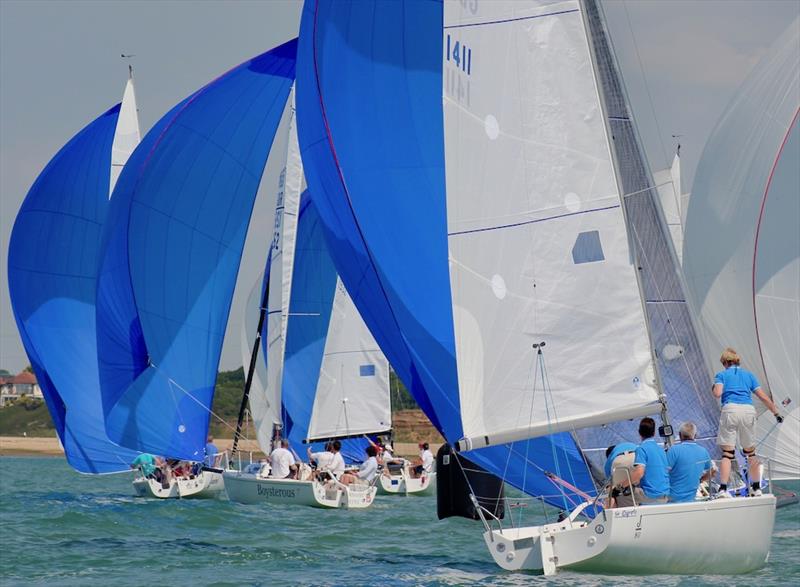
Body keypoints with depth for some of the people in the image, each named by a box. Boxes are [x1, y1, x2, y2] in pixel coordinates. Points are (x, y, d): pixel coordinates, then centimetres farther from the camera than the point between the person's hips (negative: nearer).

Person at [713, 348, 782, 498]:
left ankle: (723, 489, -17)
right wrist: (776, 413, 21)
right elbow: (764, 397, 15)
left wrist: (713, 389, 19)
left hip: (730, 409, -3)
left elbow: (717, 393, -4)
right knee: (750, 452, 17)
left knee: (727, 453, -4)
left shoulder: (722, 375, 13)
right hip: (748, 410, 3)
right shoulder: (749, 375, 21)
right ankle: (756, 488, 21)